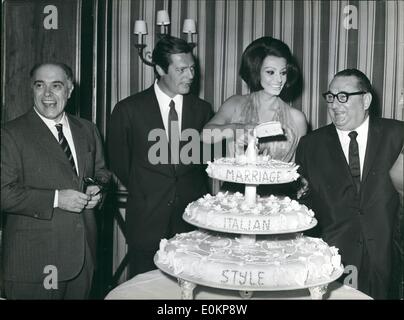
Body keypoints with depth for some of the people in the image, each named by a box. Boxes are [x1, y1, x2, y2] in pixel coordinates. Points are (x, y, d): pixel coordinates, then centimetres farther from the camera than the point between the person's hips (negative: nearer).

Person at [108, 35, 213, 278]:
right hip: (146, 223, -1)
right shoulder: (129, 110, -2)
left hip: (192, 222, 2)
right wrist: (143, 194, 9)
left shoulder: (202, 109, 4)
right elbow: (119, 162, 7)